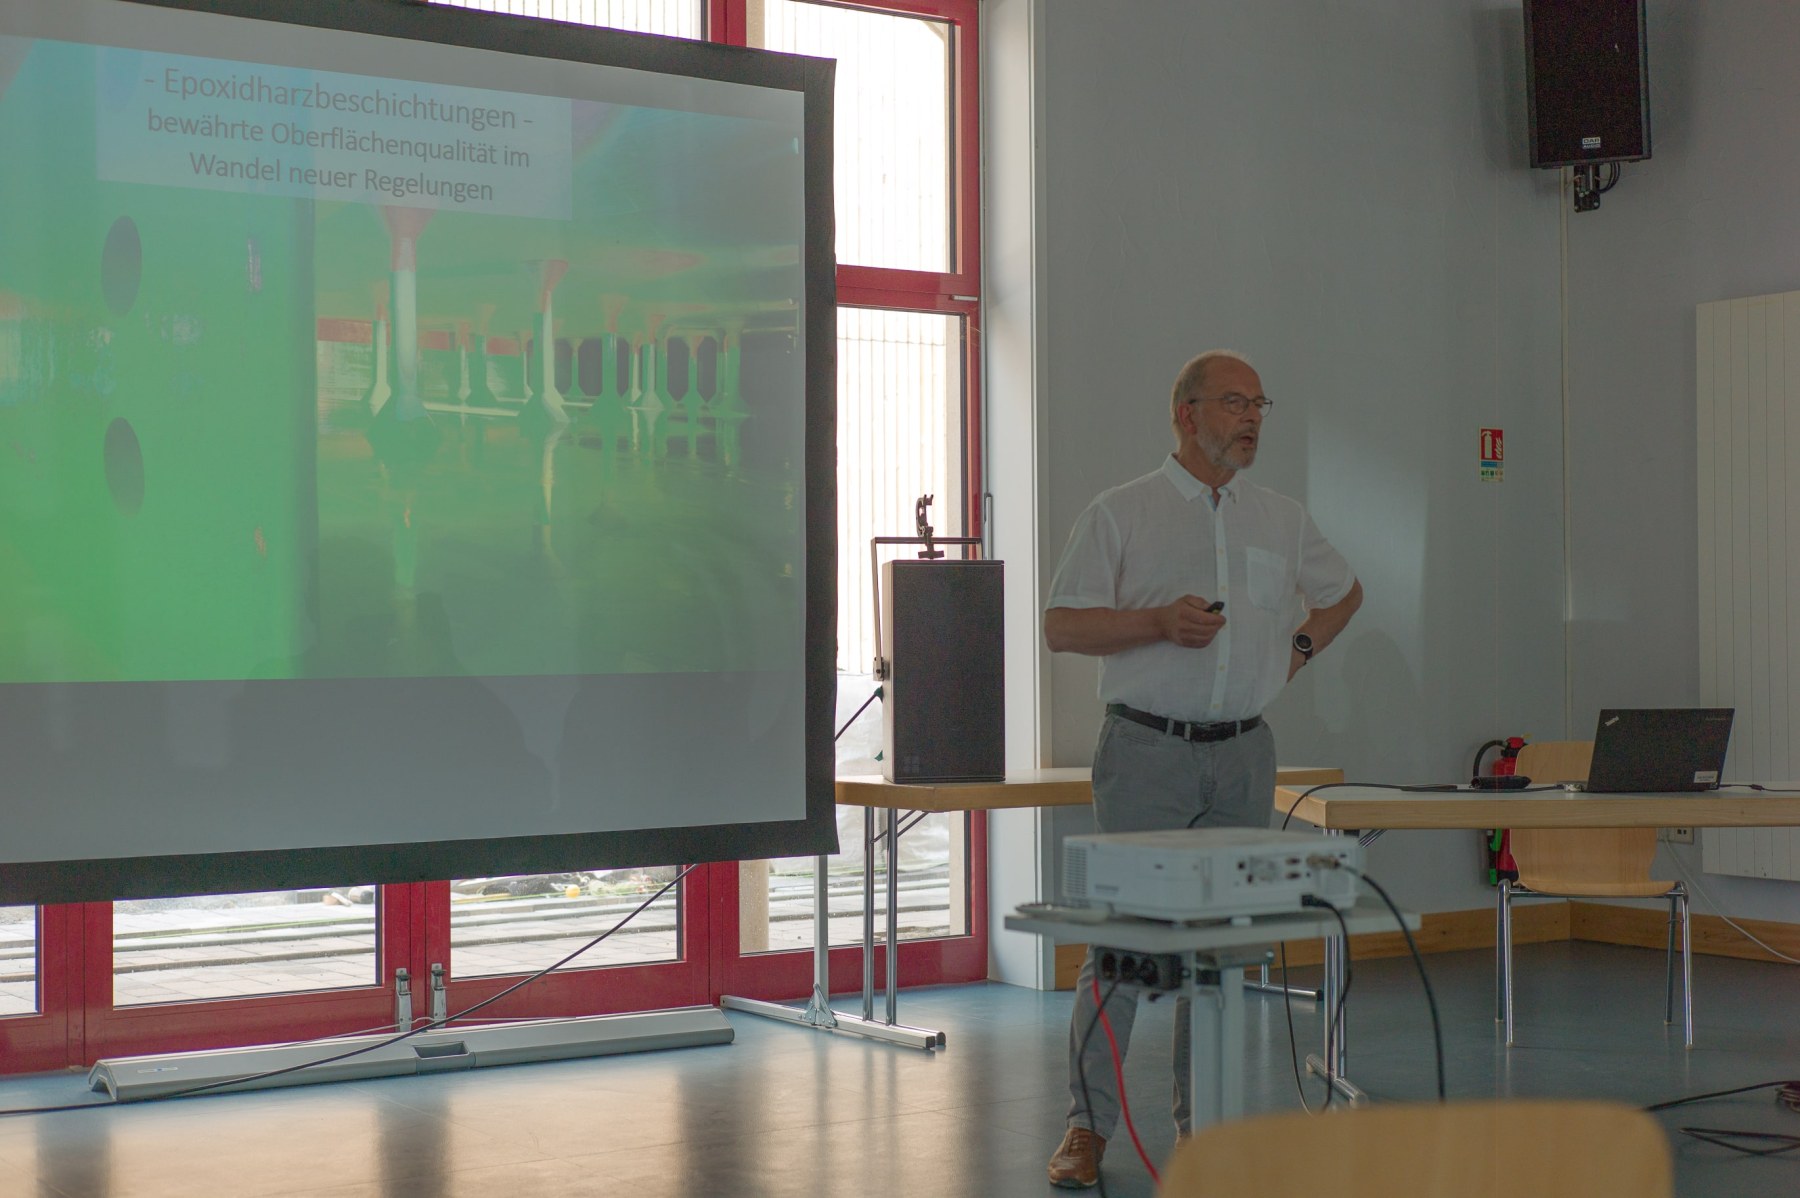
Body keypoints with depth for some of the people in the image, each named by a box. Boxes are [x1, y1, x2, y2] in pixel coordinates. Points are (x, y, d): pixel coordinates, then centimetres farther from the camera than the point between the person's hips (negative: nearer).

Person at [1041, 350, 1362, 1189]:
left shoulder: (1282, 520, 13)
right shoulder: (1121, 514, -1)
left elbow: (1343, 591, 30)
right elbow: (1061, 626, -5)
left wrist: (1298, 648, 13)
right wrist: (1160, 622, -18)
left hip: (1243, 753, 4)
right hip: (1148, 750, -4)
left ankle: (1205, 1122, 17)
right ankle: (1088, 1127, 1)